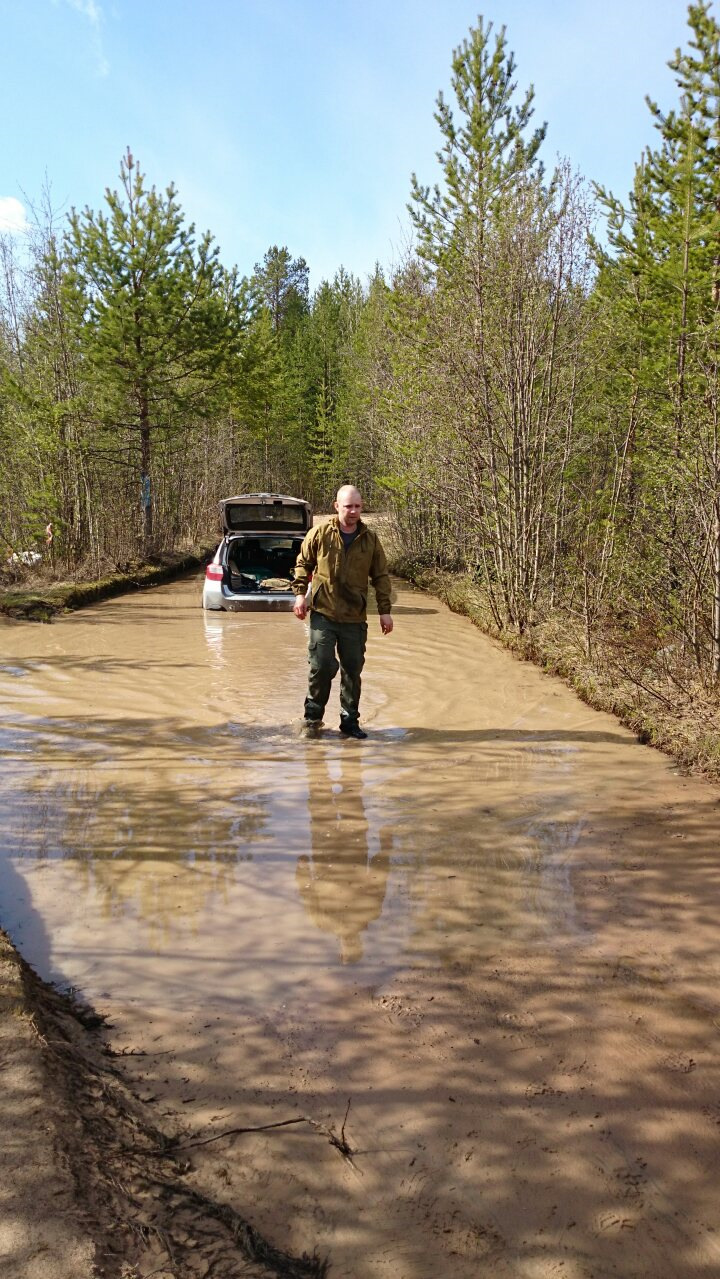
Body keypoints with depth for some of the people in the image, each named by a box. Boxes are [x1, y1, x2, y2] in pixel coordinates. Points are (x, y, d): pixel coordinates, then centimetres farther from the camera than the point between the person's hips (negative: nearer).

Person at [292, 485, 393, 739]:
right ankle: (312, 717, 13)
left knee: (353, 670, 8)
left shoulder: (370, 538, 3)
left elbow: (381, 576, 8)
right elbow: (303, 563, 9)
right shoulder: (320, 533, -2)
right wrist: (300, 593, -2)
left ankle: (350, 720, 20)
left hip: (355, 618, 2)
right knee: (321, 667, -5)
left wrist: (384, 610, 5)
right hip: (323, 614, -2)